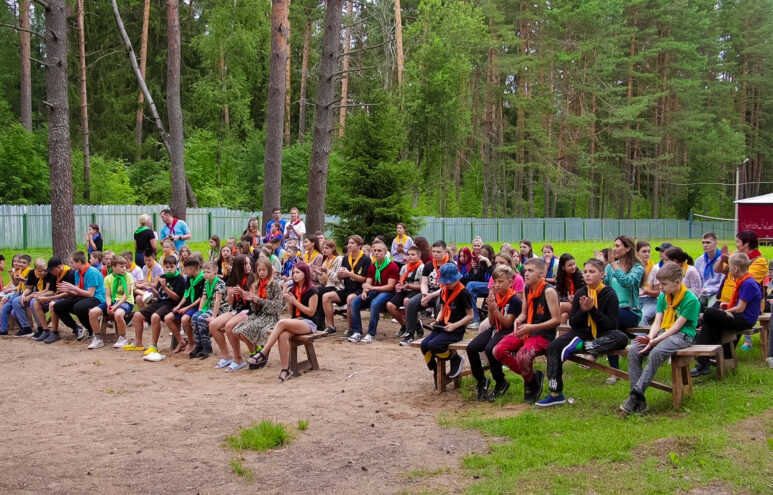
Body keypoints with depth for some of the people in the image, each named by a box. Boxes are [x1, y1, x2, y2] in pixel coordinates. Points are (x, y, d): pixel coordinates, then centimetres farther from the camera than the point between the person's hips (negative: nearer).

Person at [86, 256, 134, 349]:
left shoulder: (128, 276, -2)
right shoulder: (108, 278, 8)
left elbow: (126, 294, -9)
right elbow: (107, 295, 4)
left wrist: (116, 306, -21)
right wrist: (109, 306, -18)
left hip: (126, 302, -4)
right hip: (112, 301, 4)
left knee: (118, 314, -39)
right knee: (93, 312, -18)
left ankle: (122, 339, -14)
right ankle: (98, 339, -2)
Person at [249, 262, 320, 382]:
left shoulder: (312, 291, -4)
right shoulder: (292, 290, 15)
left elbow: (311, 312, -9)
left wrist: (294, 301, -12)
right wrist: (287, 299, -1)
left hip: (309, 324, -5)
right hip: (295, 321, 5)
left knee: (281, 323, -33)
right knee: (283, 335, -32)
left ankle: (264, 353, -29)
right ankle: (285, 369, -30)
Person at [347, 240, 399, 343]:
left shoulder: (392, 266, -7)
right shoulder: (372, 267, 14)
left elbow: (390, 286, -13)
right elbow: (368, 283, 10)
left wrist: (372, 288, -20)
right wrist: (365, 291, -15)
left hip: (387, 292, -6)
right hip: (374, 292, 6)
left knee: (375, 303, -37)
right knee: (354, 302, -17)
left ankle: (371, 334, -29)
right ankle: (357, 332, -16)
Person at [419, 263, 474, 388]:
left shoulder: (463, 293, -10)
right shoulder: (444, 291, 13)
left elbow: (470, 316, -9)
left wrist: (454, 325, -18)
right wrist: (437, 321, 4)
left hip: (456, 330, -7)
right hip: (442, 327, 7)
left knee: (433, 345, -27)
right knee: (424, 344, -15)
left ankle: (456, 359, -2)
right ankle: (435, 373, 1)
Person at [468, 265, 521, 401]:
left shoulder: (514, 300, -11)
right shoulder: (495, 296, 8)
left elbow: (508, 323, -16)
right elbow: (492, 323, 8)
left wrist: (495, 309, -24)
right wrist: (490, 309, -9)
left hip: (507, 332, -7)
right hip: (494, 329, 7)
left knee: (490, 349, -33)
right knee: (471, 348, -16)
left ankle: (501, 383, -10)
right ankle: (481, 381, 3)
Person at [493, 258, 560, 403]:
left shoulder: (548, 291, -14)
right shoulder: (527, 289, 9)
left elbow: (556, 320, -16)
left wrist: (531, 327, -21)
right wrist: (518, 320, -6)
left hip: (544, 334, -8)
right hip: (527, 331, 8)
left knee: (522, 356, -34)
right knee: (498, 351, -11)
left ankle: (531, 383, 0)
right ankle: (531, 375, 6)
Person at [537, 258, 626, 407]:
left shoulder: (609, 294, -7)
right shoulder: (580, 293, 4)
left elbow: (611, 325, -12)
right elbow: (573, 323, 4)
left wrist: (593, 310, -20)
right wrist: (583, 311, -15)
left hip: (603, 336, -3)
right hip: (583, 332, 3)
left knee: (622, 338, -35)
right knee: (553, 347, -20)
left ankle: (580, 346, -29)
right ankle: (556, 394, -14)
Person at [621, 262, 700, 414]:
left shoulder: (690, 300, -11)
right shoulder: (663, 297, 12)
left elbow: (676, 326, -15)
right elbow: (657, 322, 8)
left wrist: (655, 341, -21)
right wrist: (650, 337, -13)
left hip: (682, 336, -7)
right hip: (663, 333, 7)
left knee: (656, 353, -36)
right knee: (633, 350, -19)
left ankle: (636, 394, -32)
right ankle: (640, 402, -23)